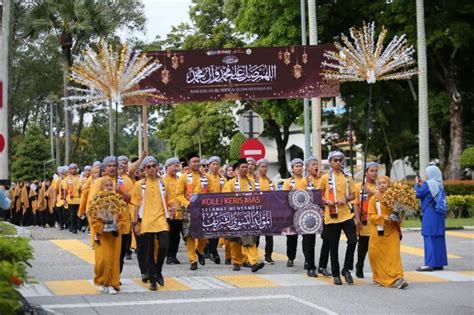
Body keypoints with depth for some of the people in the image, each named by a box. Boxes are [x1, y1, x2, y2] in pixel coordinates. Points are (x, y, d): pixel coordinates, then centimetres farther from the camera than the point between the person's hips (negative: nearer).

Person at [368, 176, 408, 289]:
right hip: (378, 232, 0)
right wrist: (383, 217, -17)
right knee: (377, 255, 5)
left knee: (394, 254, -11)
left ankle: (398, 278, -18)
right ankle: (379, 278, 22)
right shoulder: (374, 199, 2)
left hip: (392, 232, 0)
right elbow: (371, 216, -2)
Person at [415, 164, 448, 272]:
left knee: (429, 238, -6)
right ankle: (439, 263, 14)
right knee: (439, 238, 10)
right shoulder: (439, 185, 10)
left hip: (430, 215, -8)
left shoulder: (428, 184, -13)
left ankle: (429, 264, -8)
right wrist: (422, 185, 20)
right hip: (439, 214, 8)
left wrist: (417, 184, 6)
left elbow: (418, 194, -9)